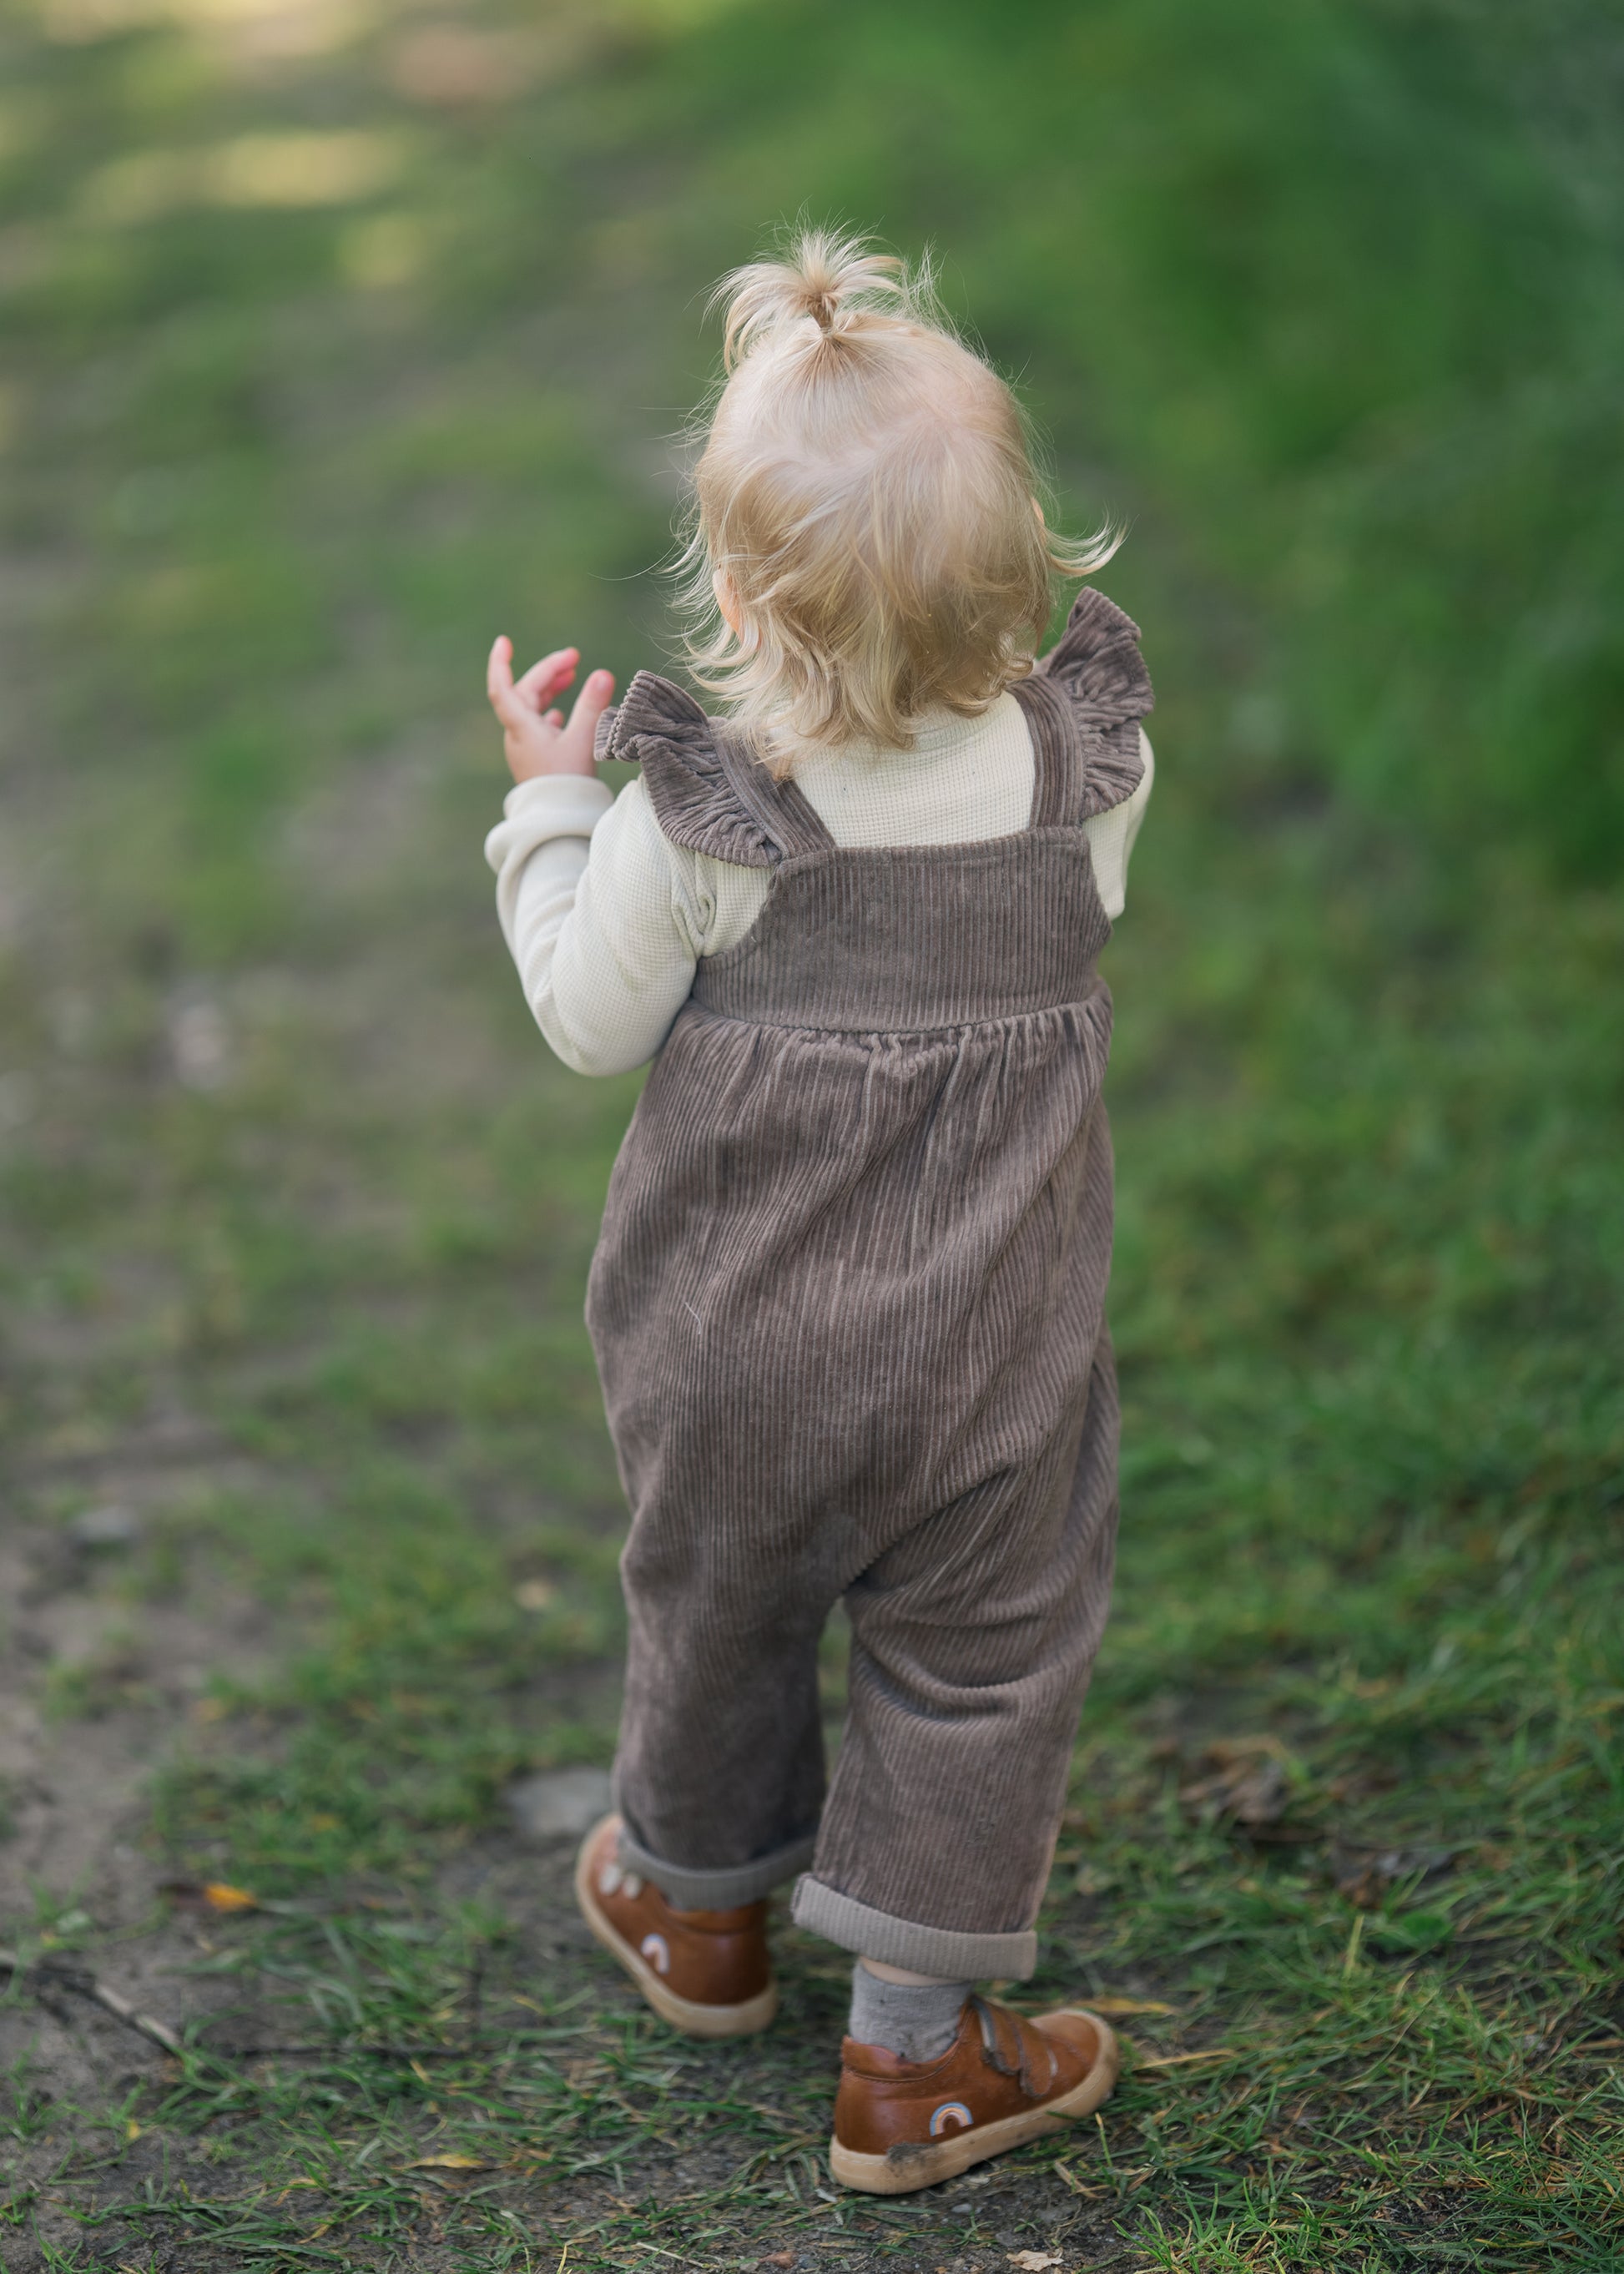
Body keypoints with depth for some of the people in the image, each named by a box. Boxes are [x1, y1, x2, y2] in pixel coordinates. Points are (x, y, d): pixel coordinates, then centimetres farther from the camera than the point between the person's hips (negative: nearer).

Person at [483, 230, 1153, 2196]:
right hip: (991, 1354, 0)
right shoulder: (1086, 767, -16)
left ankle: (698, 1916, 50)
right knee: (975, 1669, 16)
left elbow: (590, 1024, -8)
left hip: (737, 1352, 0)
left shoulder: (694, 818, -23)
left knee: (715, 1623, 24)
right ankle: (915, 2061, 26)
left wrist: (546, 804, 4)